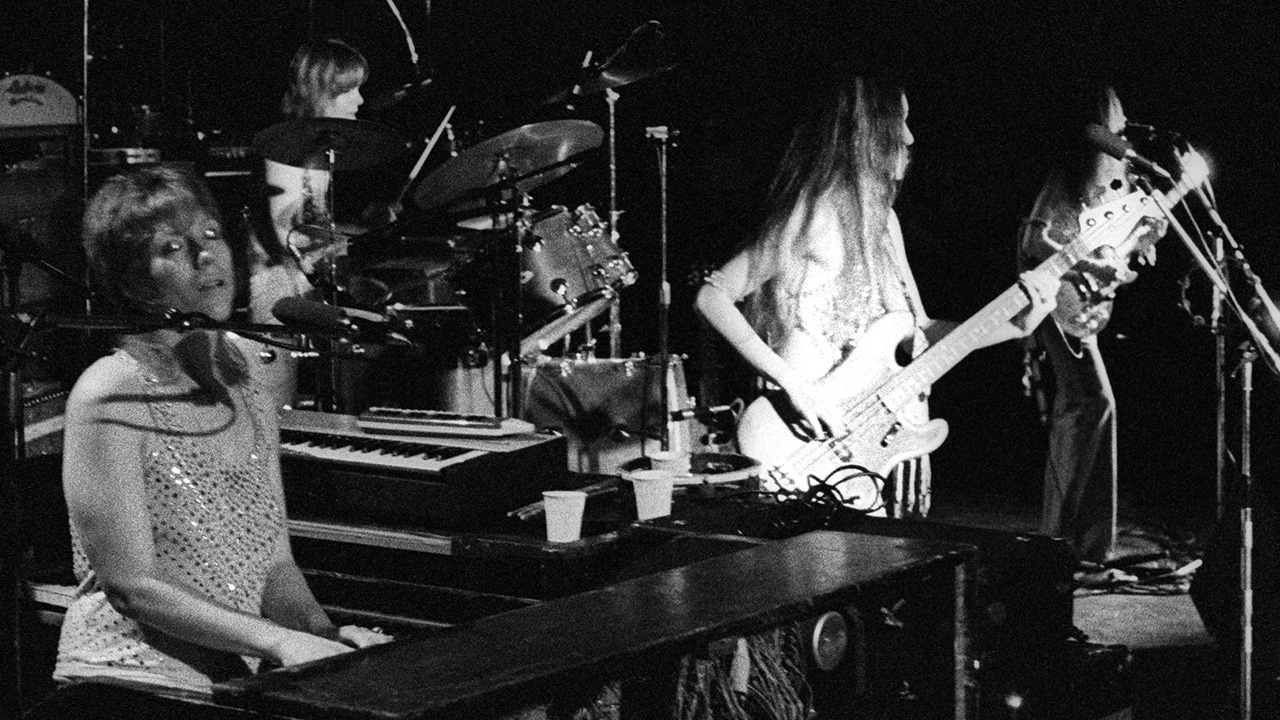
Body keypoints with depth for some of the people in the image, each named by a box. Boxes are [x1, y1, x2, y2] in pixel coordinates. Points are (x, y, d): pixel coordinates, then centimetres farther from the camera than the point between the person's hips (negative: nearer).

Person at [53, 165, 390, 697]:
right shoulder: (110, 398, -10)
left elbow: (275, 564, 10)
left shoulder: (246, 389, 10)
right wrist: (279, 640, -19)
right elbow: (131, 585, -13)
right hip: (135, 679, -6)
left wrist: (324, 634, -9)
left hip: (240, 673, 6)